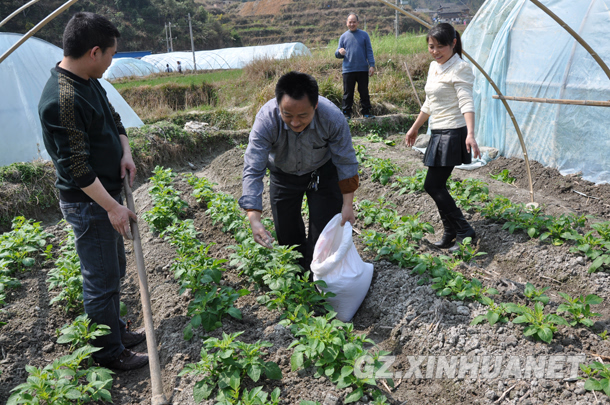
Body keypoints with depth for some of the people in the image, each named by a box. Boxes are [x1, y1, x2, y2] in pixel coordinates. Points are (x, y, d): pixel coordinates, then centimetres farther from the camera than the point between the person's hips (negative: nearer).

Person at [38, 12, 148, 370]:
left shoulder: (90, 83, 5)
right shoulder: (62, 99, -25)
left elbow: (115, 121, 18)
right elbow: (76, 166, -25)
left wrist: (126, 153, -2)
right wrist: (112, 207, -22)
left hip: (108, 192, 10)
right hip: (88, 203, -10)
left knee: (115, 272, 21)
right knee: (102, 281, 5)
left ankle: (116, 330, 40)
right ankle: (109, 354, 22)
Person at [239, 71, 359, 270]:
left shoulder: (333, 118, -34)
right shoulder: (266, 120, -36)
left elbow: (346, 163, -20)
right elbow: (253, 171, -35)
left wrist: (347, 205, -18)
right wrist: (254, 220, -44)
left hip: (322, 172, 0)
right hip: (283, 175, 1)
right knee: (286, 232, 8)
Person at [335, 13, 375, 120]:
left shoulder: (364, 35, 8)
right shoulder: (343, 36, 11)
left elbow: (369, 51, 7)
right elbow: (338, 54, 11)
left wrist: (372, 65, -2)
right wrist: (339, 52, -13)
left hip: (363, 70, 0)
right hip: (348, 70, 0)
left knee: (364, 92, 5)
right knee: (348, 93, 2)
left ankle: (366, 112, 13)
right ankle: (346, 113, 9)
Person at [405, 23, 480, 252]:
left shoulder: (460, 68, -11)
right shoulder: (434, 66, 15)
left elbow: (466, 103, -23)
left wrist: (470, 134, -36)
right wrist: (415, 128, 29)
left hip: (453, 134, -9)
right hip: (438, 134, 9)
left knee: (433, 185, -10)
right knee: (437, 186, 10)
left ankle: (465, 233, 0)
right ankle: (451, 235, 22)